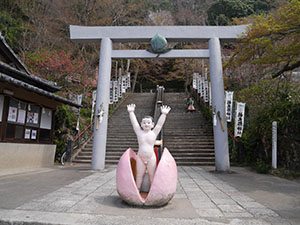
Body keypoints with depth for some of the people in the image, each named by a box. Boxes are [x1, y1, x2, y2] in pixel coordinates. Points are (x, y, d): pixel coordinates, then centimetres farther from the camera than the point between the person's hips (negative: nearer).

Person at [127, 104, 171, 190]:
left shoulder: (154, 133, -1)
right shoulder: (139, 132, 0)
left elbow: (160, 124, -6)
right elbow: (134, 122, -2)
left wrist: (164, 114, -12)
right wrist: (131, 112, -4)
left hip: (151, 158, -1)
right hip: (140, 157, 1)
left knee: (152, 175, 10)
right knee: (139, 174, 9)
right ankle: (138, 190, 21)